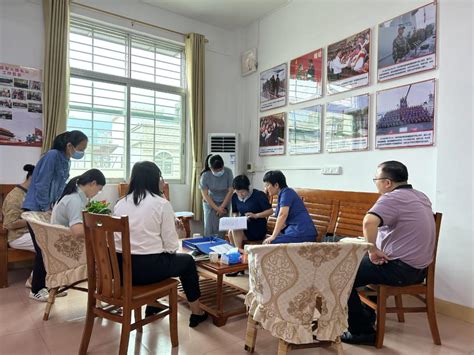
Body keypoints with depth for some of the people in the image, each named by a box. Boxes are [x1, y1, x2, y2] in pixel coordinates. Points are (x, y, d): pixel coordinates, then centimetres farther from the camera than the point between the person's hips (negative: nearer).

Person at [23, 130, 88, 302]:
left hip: (50, 209, 8)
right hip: (36, 209, -8)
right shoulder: (53, 155, -21)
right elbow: (42, 185, -22)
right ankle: (36, 290, 15)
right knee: (43, 250, -1)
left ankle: (46, 285, 24)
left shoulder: (66, 161, 5)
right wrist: (46, 208, -16)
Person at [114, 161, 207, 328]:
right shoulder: (162, 204, -10)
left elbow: (116, 239, 11)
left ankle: (152, 306, 47)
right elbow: (171, 245, -10)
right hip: (147, 267, -6)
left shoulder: (120, 204, 5)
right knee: (187, 261, 21)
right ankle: (197, 313, 33)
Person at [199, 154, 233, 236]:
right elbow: (205, 195, -13)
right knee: (210, 228, -6)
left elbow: (230, 191, -11)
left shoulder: (228, 172, -17)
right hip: (210, 203, 0)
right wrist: (217, 208, -16)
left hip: (225, 203, 0)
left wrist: (222, 207, -10)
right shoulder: (205, 175, -18)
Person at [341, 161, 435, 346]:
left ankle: (362, 331, 5)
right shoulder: (421, 196, 11)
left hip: (401, 268, -10)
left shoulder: (393, 198, -19)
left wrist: (373, 250, -23)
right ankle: (367, 315, 32)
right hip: (419, 266, 10)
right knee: (359, 262, 25)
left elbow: (369, 222, -38)